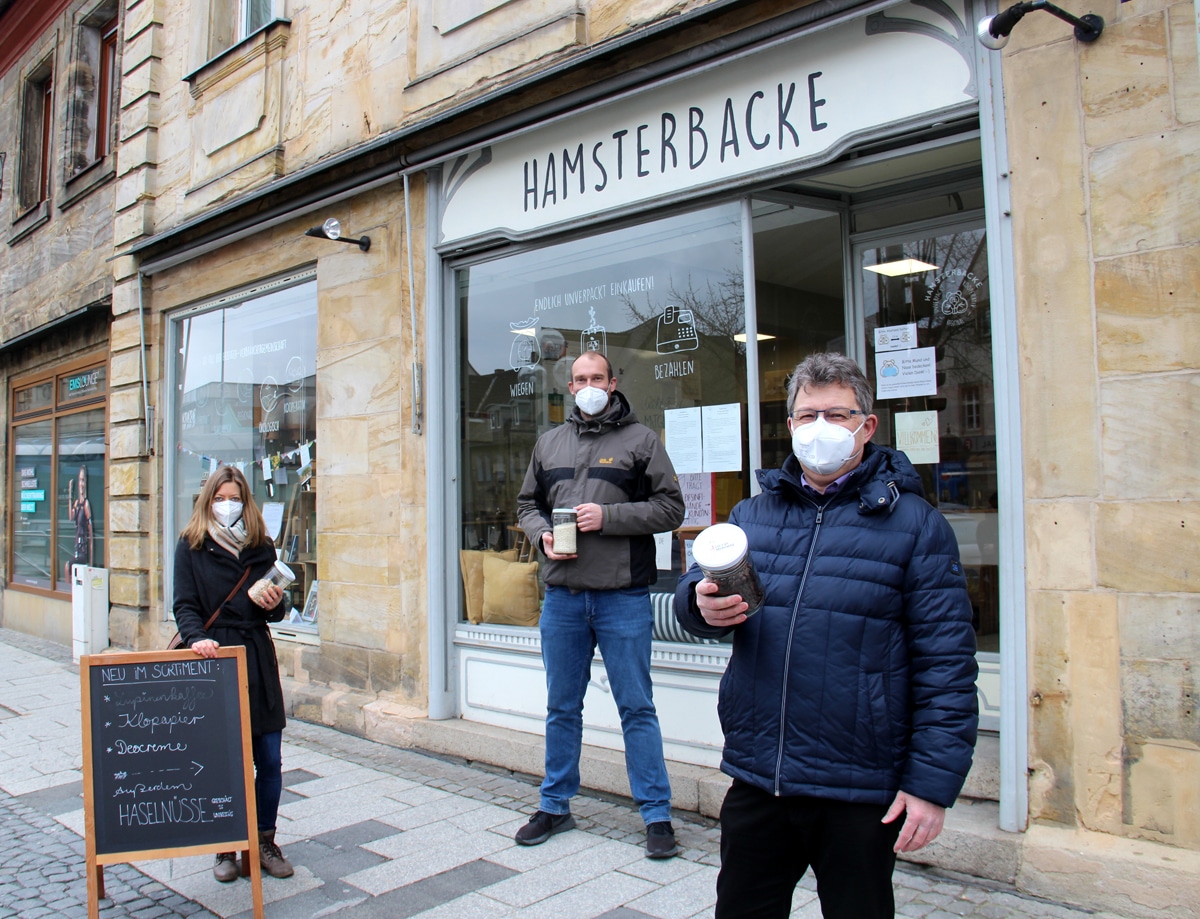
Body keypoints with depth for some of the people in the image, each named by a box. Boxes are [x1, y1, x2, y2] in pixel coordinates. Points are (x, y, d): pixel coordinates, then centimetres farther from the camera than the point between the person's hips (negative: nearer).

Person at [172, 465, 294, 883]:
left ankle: (265, 842, 19)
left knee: (269, 759, 3)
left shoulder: (261, 547, 11)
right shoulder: (191, 546, 3)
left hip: (258, 660, 3)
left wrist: (275, 604, -8)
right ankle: (225, 847, 19)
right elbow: (185, 605, -4)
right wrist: (197, 637, -22)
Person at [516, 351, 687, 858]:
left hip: (623, 595, -4)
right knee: (561, 707, 15)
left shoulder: (640, 439, 1)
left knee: (637, 708, 3)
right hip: (561, 595, 4)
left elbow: (670, 507, -4)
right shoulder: (550, 442, 14)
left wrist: (608, 516, -15)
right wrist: (542, 534, -2)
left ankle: (656, 814, 14)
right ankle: (555, 805, 30)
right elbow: (527, 504, 20)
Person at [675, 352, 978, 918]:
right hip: (756, 779, 4)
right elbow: (693, 591, 7)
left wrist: (933, 783, -11)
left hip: (860, 793, -3)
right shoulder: (752, 515, 9)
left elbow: (946, 665, -7)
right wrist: (703, 605, -17)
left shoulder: (914, 524, -4)